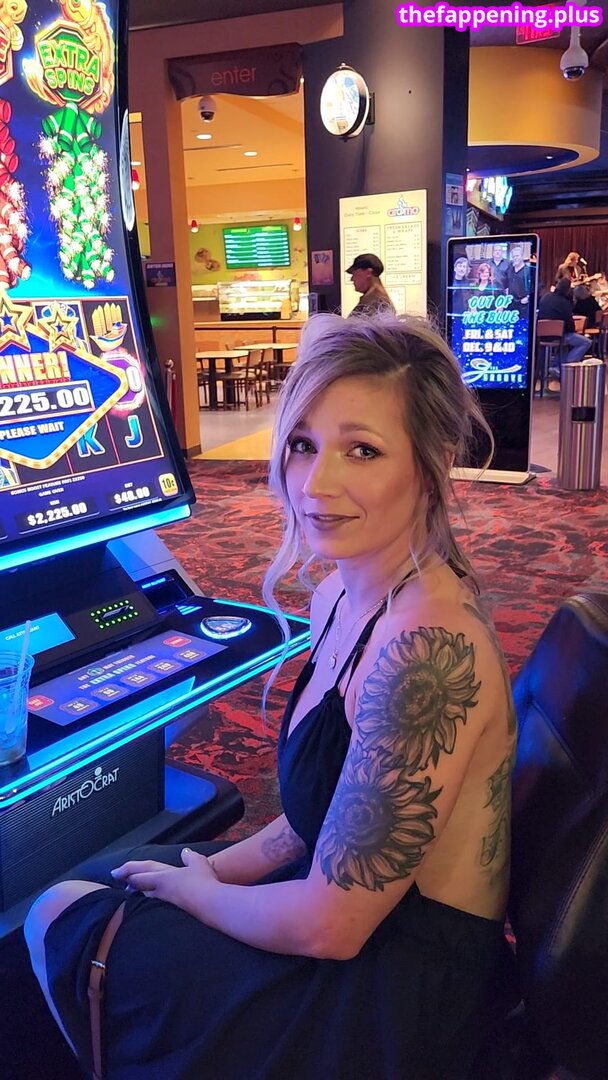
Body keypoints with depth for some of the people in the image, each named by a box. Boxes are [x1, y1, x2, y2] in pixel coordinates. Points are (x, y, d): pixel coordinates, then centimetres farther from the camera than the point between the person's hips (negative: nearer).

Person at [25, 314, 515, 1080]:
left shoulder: (425, 644, -31)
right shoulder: (340, 596, -2)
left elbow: (327, 926, -24)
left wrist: (201, 890, -7)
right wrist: (224, 867, 3)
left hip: (394, 995, -8)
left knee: (58, 922, 7)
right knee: (74, 893, 19)